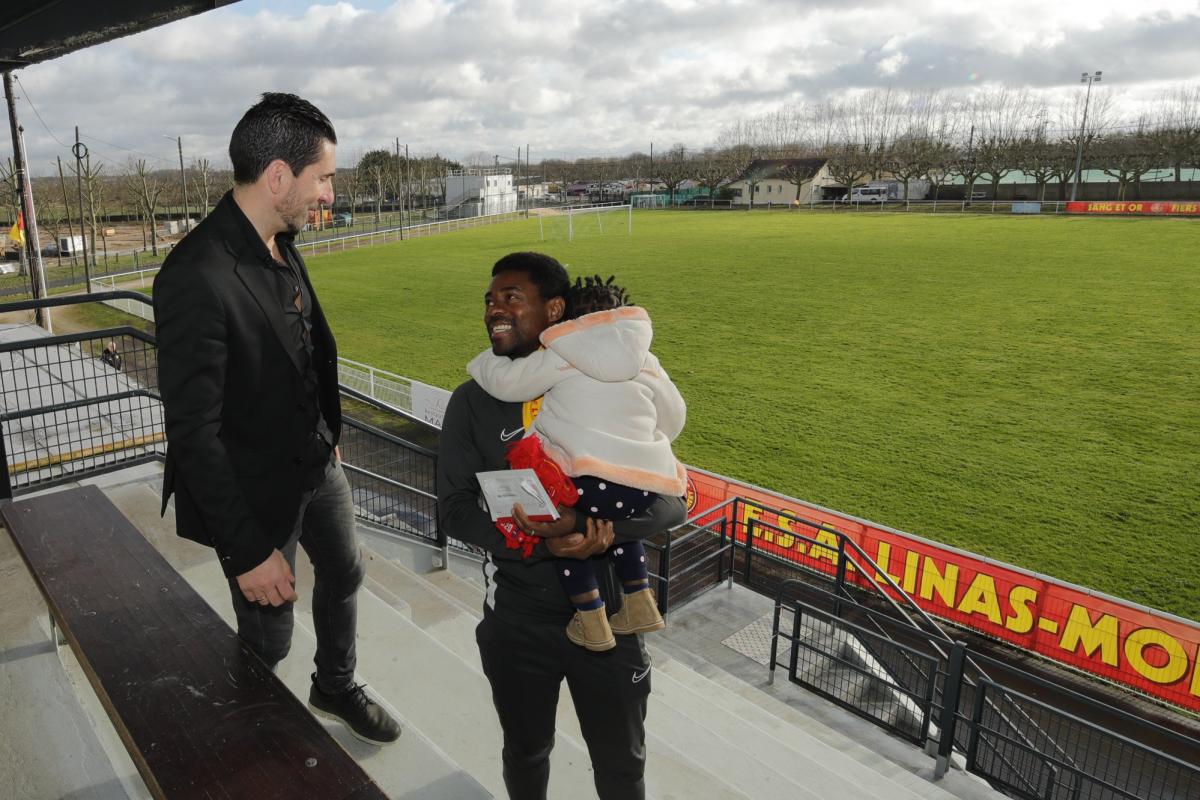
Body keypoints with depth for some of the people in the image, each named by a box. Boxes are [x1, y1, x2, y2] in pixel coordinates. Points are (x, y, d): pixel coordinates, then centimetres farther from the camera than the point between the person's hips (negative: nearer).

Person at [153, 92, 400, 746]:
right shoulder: (197, 277, -29)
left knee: (343, 574, 25)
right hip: (256, 492, -8)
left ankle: (336, 689, 52)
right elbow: (194, 434, -27)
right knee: (268, 639, 11)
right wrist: (248, 551, -22)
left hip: (316, 463, 9)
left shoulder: (279, 245, -3)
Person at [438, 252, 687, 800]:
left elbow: (671, 500, -10)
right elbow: (453, 508, -8)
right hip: (517, 620, 1)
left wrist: (590, 525, -29)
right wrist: (542, 545, -25)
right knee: (525, 754, 24)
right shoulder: (473, 401, -4)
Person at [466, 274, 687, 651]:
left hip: (589, 481, -5)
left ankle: (591, 622, 20)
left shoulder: (561, 354, 4)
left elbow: (506, 382, 5)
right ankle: (641, 602, 28)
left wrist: (484, 362, 27)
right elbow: (673, 416, 27)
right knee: (618, 518, 35)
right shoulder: (645, 361, 19)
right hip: (646, 487, 5)